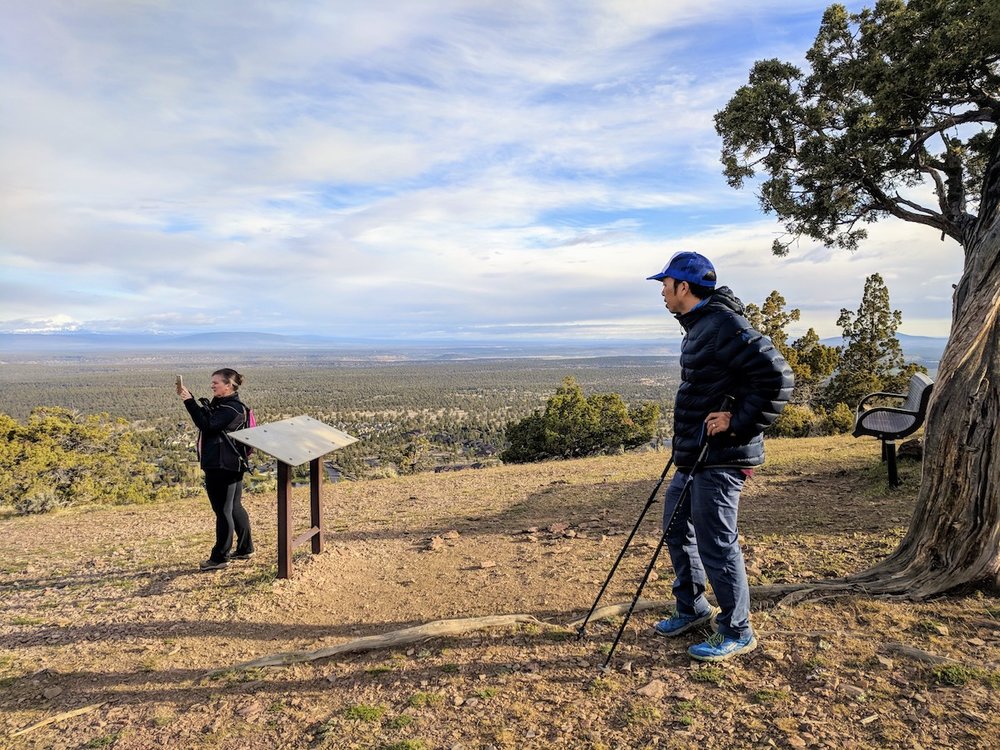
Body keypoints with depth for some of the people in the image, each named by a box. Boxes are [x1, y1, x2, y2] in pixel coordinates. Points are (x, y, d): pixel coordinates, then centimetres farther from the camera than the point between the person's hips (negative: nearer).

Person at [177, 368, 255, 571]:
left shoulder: (233, 409, -18)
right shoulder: (220, 404, 14)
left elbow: (206, 425, -23)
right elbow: (203, 417, 14)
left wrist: (189, 401, -20)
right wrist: (188, 396, 4)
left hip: (222, 467, -10)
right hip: (231, 465, 10)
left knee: (223, 511, -1)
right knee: (234, 508, 17)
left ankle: (219, 557, 9)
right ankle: (245, 549, 27)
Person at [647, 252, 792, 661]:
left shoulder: (725, 325, -18)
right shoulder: (699, 326, 14)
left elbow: (777, 376, -24)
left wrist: (738, 422, -21)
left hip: (720, 458, -11)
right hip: (695, 456, 11)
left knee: (715, 542, -1)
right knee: (676, 526, 18)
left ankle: (737, 633, 18)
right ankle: (692, 608, 36)